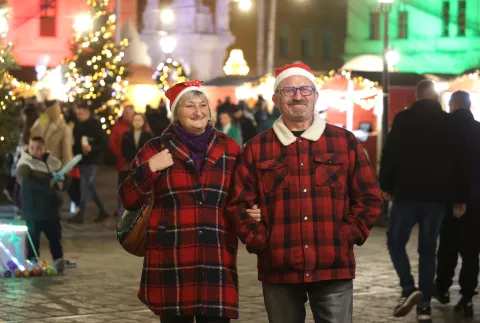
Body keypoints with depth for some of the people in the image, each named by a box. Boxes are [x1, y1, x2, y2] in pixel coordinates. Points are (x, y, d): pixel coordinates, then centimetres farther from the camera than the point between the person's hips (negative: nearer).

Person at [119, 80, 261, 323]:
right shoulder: (156, 150, 6)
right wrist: (149, 169, -10)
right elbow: (129, 200, 5)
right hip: (171, 264, -1)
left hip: (217, 264, 1)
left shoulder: (230, 149, 10)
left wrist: (251, 214, -2)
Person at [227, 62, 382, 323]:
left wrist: (348, 236, -2)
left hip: (334, 270, 0)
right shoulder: (257, 148, 7)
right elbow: (238, 203, 7)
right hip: (279, 271, 1)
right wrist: (259, 241, -3)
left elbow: (369, 198, 8)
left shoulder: (345, 142, 7)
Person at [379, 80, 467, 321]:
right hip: (437, 196, 3)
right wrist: (458, 198, 12)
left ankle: (409, 289, -10)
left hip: (407, 193, -3)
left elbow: (390, 154, -6)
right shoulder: (449, 123, 5)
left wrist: (386, 186, 5)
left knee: (396, 241, 10)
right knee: (428, 249, 9)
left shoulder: (403, 119, -4)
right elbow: (458, 162, 7)